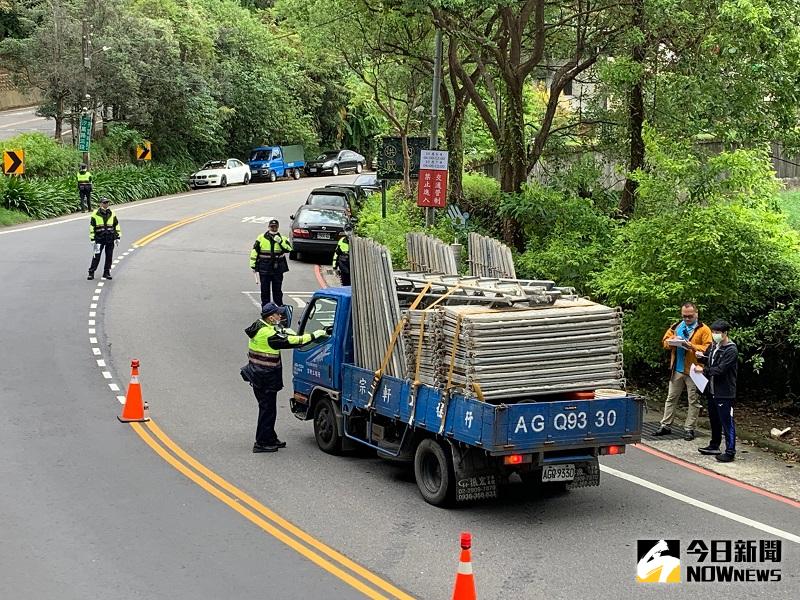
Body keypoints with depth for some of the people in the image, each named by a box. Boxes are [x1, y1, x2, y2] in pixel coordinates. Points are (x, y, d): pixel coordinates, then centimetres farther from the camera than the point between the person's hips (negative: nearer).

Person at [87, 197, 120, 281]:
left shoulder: (112, 214, 8)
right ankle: (91, 273, -1)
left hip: (110, 239, 3)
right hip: (99, 239, -3)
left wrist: (117, 237, 8)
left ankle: (107, 273, 15)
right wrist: (92, 239, -4)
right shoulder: (95, 214, -2)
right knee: (96, 256, -7)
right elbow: (91, 227, 0)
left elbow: (117, 226, 13)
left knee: (109, 256, 6)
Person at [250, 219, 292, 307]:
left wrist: (280, 241, -21)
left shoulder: (282, 238, 5)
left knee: (277, 289, 7)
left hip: (278, 268, 1)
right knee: (265, 289, 4)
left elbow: (289, 249, -11)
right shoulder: (261, 238, 3)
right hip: (264, 269, -1)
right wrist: (253, 265, 3)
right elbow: (254, 252, 6)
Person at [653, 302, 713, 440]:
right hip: (677, 370, 4)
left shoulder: (703, 329, -4)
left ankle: (689, 429, 11)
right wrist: (671, 342, -10)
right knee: (671, 398, 11)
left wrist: (692, 346, -24)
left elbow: (708, 349, -12)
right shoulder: (676, 327, 11)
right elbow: (664, 341, 12)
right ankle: (665, 426, 19)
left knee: (693, 401, 4)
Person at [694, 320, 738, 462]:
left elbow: (720, 370, -21)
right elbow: (710, 361, 22)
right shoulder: (715, 346, 10)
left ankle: (730, 452, -1)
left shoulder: (731, 350, -16)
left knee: (727, 422, -5)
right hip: (712, 390, 9)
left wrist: (703, 370, -12)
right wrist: (701, 357, 1)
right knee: (714, 420, 19)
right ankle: (714, 446, 32)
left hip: (725, 393, -9)